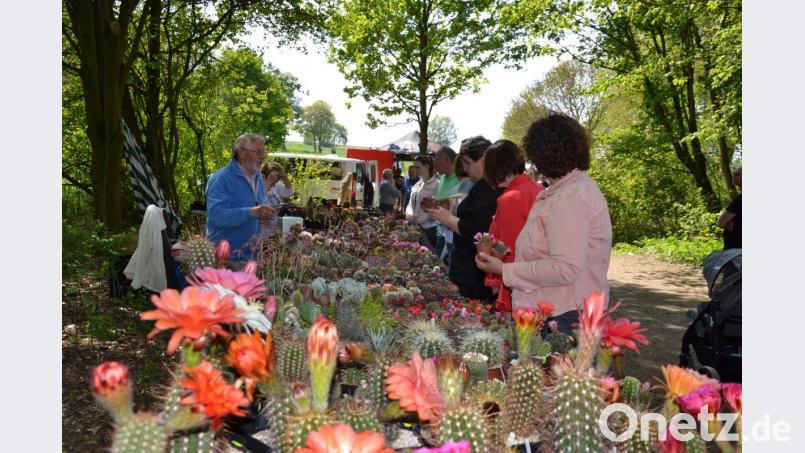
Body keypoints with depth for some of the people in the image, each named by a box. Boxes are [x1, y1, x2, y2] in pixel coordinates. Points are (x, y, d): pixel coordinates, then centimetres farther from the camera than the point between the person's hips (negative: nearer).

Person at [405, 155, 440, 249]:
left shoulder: (436, 184, -8)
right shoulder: (417, 185, 14)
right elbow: (410, 204, 16)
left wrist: (423, 218, -20)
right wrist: (410, 215, -5)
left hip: (430, 228, -7)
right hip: (416, 227, 7)